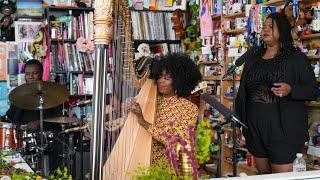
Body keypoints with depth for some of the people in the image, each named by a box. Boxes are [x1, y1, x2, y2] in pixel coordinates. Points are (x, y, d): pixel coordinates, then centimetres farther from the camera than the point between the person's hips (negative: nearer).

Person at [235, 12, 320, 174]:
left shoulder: (296, 58, 0)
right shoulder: (253, 59, 12)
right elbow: (242, 94, 13)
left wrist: (290, 90, -22)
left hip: (283, 130, -4)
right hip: (255, 129, 4)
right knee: (263, 174, 14)